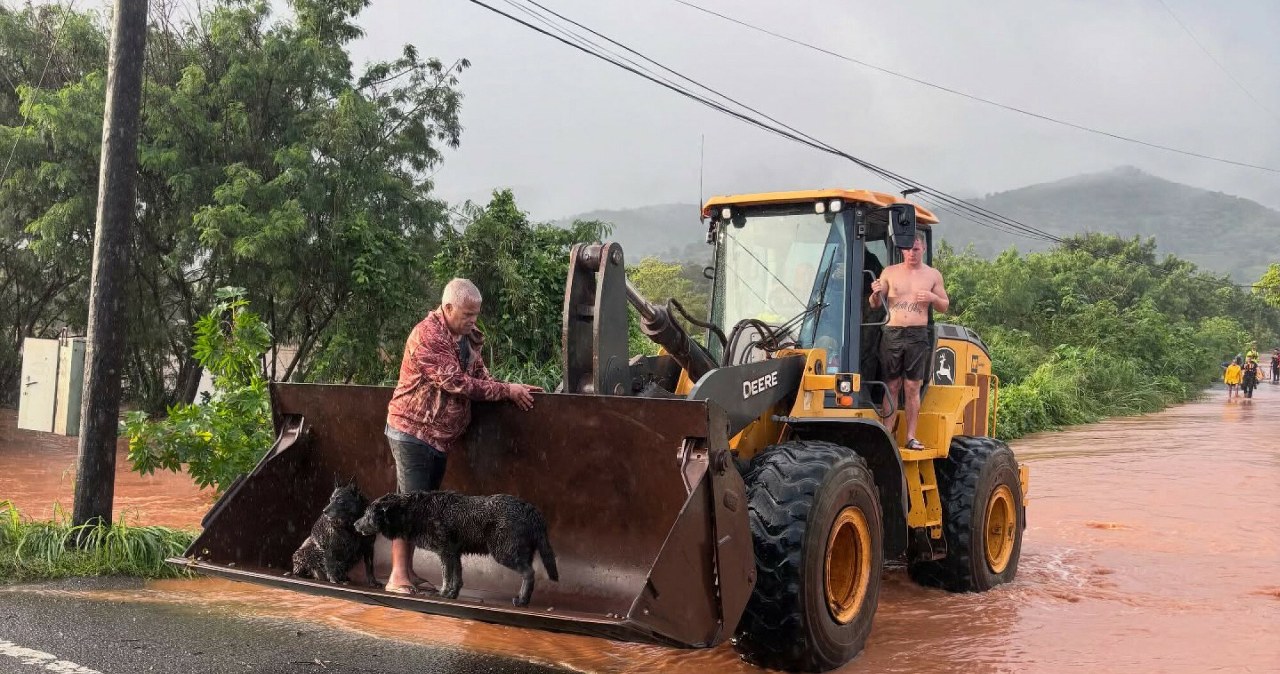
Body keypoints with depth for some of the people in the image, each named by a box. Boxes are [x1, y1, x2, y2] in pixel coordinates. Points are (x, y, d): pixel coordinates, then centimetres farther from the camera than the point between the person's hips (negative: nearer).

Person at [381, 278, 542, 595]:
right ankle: (398, 576, -2)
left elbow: (480, 377, 9)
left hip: (442, 436, 8)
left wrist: (514, 390, -9)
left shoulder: (467, 336, 8)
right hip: (412, 431, -8)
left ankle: (408, 571, 17)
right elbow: (456, 383, -23)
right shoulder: (427, 335, -19)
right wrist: (506, 390, -20)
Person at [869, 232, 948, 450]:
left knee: (913, 388, 1)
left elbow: (944, 306, 14)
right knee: (892, 387, 1)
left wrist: (933, 298, -7)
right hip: (892, 334, 0)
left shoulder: (932, 275, 9)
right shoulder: (890, 272, 9)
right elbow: (875, 305, 11)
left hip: (918, 336, 0)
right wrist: (876, 293, -12)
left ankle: (911, 437, 4)